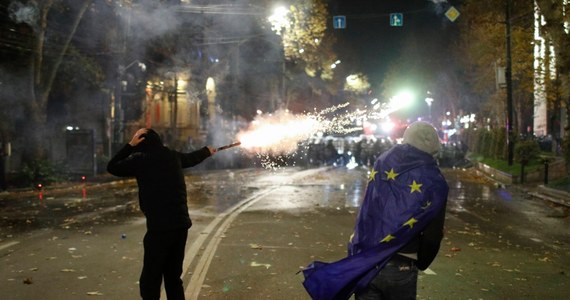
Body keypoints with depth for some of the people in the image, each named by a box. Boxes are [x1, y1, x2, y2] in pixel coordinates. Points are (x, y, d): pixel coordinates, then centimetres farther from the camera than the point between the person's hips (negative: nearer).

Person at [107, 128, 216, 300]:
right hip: (181, 224, 6)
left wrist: (130, 145, 10)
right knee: (173, 278, 17)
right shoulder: (173, 156, 11)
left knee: (150, 281, -1)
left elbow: (112, 167, 9)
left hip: (160, 227, -6)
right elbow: (192, 158, 31)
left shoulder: (141, 160, -4)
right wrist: (207, 151, 51)